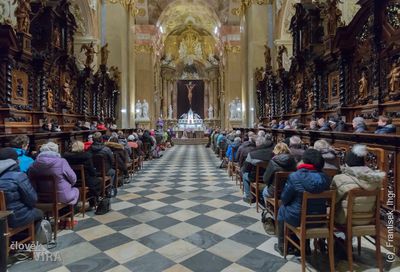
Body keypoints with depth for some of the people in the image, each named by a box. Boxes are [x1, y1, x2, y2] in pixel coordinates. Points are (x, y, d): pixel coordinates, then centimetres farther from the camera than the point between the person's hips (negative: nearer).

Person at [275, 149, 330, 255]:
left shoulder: (295, 176, -22)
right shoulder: (325, 178, -10)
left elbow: (284, 199, -11)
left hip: (297, 219, -4)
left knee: (282, 209, 25)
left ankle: (281, 246, 35)